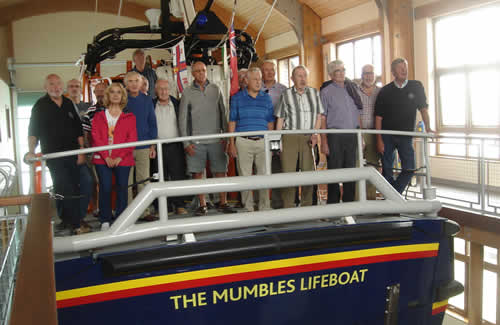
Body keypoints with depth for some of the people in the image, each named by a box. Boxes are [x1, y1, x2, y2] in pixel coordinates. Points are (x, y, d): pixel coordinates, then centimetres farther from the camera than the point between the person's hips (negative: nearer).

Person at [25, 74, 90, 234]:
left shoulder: (69, 104, 11)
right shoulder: (40, 106, 0)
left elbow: (78, 129, 13)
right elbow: (33, 131, -4)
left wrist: (81, 150, 8)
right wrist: (31, 151, -16)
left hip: (72, 154, 4)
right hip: (53, 155, -4)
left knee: (73, 188, 6)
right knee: (66, 190, -9)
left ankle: (66, 219, 21)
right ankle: (76, 225, -7)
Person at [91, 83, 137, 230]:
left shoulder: (129, 117, 9)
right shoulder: (98, 116, 11)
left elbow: (132, 139, 0)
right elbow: (96, 138, 2)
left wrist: (120, 157, -11)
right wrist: (106, 157, -10)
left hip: (122, 160, 0)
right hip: (102, 159, 0)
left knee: (122, 188, 2)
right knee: (105, 188, -5)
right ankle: (105, 221, 6)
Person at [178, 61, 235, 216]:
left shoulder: (216, 89, 7)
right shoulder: (187, 93, 3)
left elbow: (223, 113, 9)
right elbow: (182, 119, 3)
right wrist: (186, 143, -3)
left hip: (216, 139, 1)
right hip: (196, 140, -1)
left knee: (221, 172, 2)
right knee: (197, 173, 0)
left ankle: (223, 203, 13)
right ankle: (202, 205, 11)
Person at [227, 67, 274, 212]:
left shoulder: (266, 98, 10)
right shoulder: (237, 98, 5)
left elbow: (270, 122, 12)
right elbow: (232, 122, 5)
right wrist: (231, 143, 0)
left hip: (263, 141, 2)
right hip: (243, 142, -1)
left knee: (264, 176, 2)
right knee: (245, 176, 2)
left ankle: (265, 208, 12)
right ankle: (248, 208, 13)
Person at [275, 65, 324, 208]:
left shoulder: (314, 93, 11)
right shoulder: (286, 95, 4)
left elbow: (319, 115, 11)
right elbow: (280, 119, 3)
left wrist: (315, 134, -2)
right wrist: (278, 141, -2)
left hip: (308, 138, 3)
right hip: (289, 137, -2)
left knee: (308, 172, 5)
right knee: (288, 171, -5)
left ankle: (307, 206, 16)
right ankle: (288, 207, 3)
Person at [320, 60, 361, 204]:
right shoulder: (326, 92, 1)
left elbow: (357, 115, 18)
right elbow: (322, 118, -4)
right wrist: (324, 142, -11)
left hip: (352, 136, 5)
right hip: (335, 136, -5)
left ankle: (349, 202, 17)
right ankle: (333, 205, 6)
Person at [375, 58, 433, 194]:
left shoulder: (416, 87, 3)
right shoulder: (385, 91, 0)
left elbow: (423, 108, 7)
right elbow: (378, 117, 0)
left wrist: (427, 127, -5)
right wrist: (379, 140, -6)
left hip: (406, 135, 1)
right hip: (387, 135, -1)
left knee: (409, 169, -6)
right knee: (387, 170, 1)